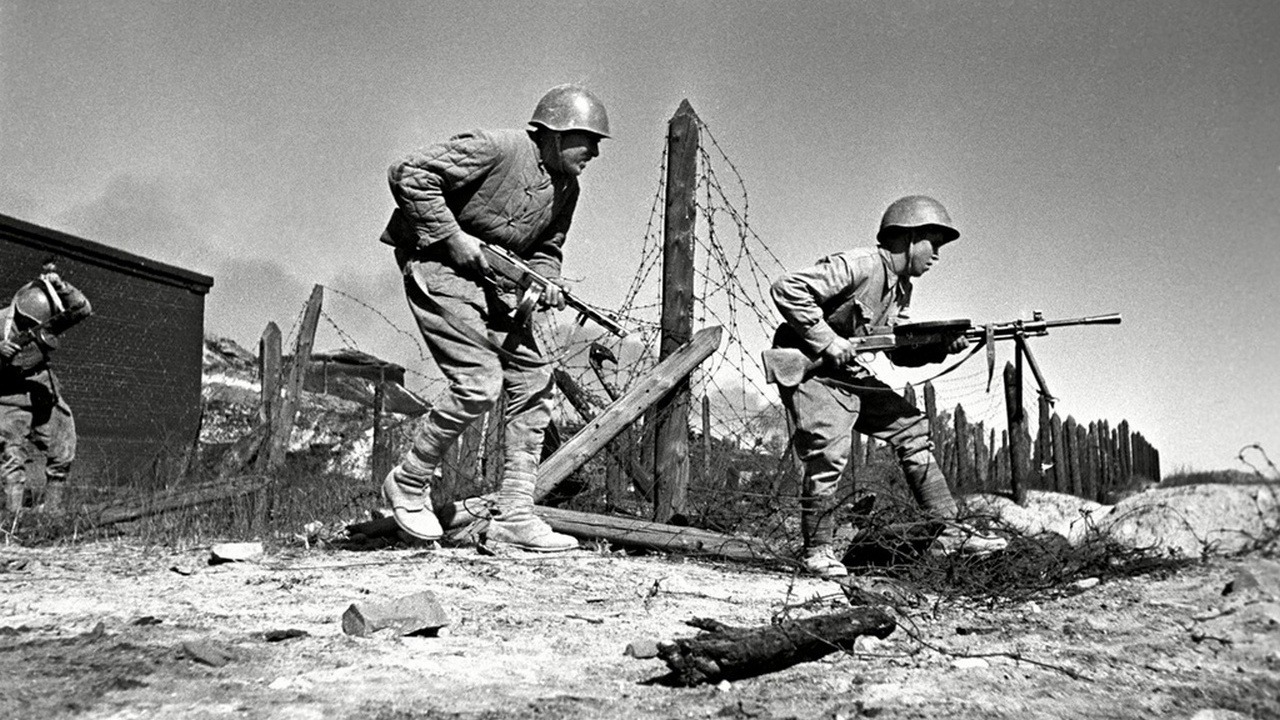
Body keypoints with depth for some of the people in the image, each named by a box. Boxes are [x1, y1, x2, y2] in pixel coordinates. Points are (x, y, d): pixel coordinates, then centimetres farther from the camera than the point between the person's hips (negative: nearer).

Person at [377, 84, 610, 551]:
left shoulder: (566, 188, 8)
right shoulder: (496, 149, -18)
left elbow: (545, 249, 20)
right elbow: (407, 174, -21)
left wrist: (545, 284, -3)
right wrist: (453, 237, -21)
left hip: (492, 282, 9)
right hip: (437, 265, -9)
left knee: (534, 384, -1)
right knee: (479, 384, -18)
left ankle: (513, 515, 4)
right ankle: (409, 483, 5)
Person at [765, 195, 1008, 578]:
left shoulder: (901, 287, 9)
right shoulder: (858, 266, -20)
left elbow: (900, 351, 13)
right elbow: (787, 288, -27)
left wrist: (942, 346, -6)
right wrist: (827, 341, -26)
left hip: (849, 374, 10)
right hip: (809, 370, -9)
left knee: (911, 428, 6)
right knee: (829, 453, -21)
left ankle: (950, 531, 10)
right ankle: (817, 551, -1)